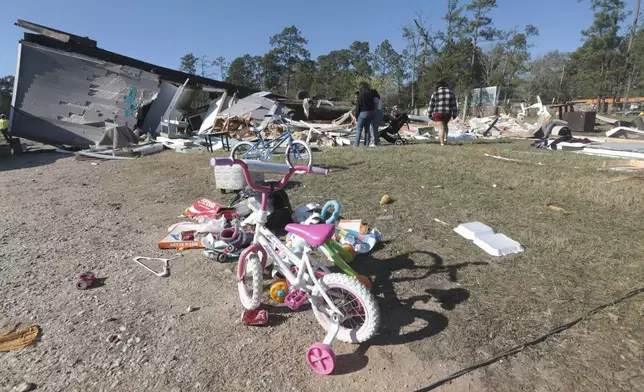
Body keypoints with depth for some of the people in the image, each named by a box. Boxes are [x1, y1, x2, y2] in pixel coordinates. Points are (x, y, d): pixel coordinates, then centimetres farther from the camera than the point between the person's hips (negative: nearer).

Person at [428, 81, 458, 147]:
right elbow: (454, 105, 6)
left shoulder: (435, 93, 1)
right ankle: (445, 138, 16)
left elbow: (431, 105, 2)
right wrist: (454, 114, 10)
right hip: (448, 113, 2)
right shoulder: (451, 93, 7)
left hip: (438, 113, -2)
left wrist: (430, 114, 10)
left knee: (441, 128, -1)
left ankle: (442, 143, -7)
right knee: (445, 125, 26)